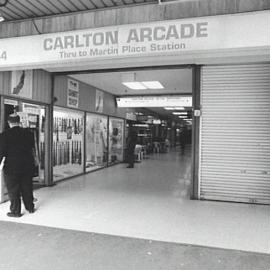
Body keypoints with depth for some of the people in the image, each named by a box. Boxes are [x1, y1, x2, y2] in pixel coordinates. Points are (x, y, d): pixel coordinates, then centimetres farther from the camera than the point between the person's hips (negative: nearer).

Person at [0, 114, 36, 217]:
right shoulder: (28, 133, 0)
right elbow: (32, 149, 8)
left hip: (12, 167, -4)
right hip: (28, 165, 4)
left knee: (13, 190, 9)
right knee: (27, 188, 16)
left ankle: (15, 211, 17)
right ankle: (30, 207, 27)